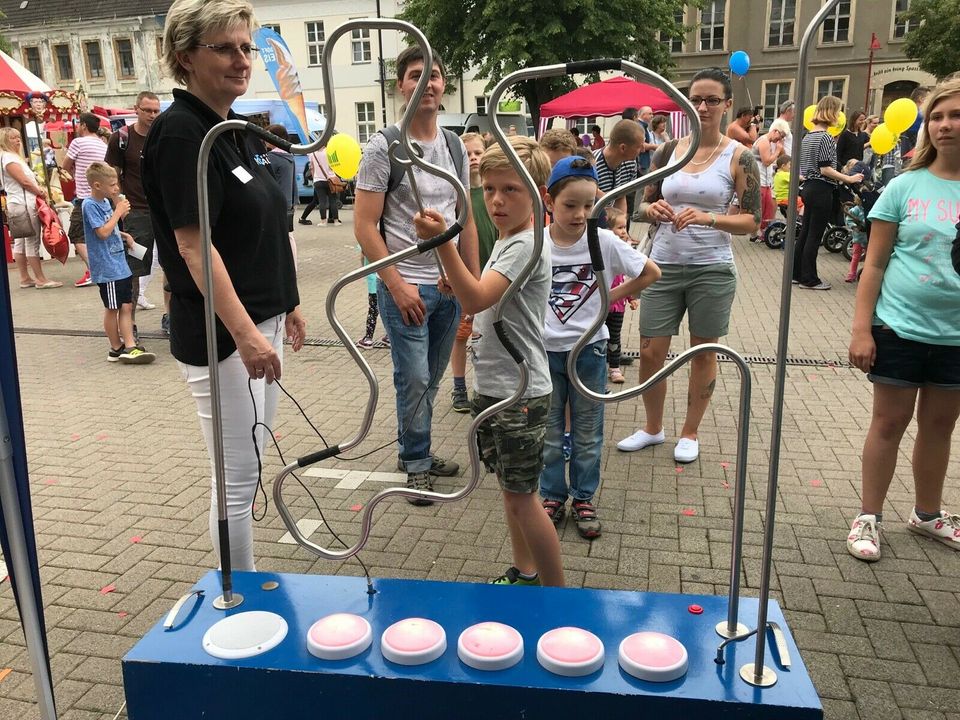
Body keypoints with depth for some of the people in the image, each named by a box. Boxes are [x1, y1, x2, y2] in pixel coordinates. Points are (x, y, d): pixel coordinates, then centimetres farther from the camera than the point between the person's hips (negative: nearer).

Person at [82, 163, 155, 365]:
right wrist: (118, 211, -15)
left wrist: (123, 235, 5)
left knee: (127, 306, 6)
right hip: (107, 267, -8)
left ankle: (129, 346, 7)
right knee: (112, 308, 3)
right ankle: (117, 348, 13)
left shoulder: (106, 202, 12)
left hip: (120, 264, 8)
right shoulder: (90, 205, -13)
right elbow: (103, 232, -22)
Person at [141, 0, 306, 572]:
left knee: (252, 465, 18)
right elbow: (193, 246, -20)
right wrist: (245, 333, -25)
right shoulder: (180, 132, -14)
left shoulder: (240, 130, 12)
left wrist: (288, 305, 20)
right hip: (221, 335, -9)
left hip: (262, 322, 9)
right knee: (237, 476, 1)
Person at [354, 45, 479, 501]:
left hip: (450, 285, 6)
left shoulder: (455, 146, 11)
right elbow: (364, 226, -10)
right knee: (414, 379, -3)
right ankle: (416, 464, 17)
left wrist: (474, 280, 11)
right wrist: (396, 284, -15)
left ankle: (416, 453, 31)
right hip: (405, 285, -5)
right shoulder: (384, 147, -7)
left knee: (431, 379, 14)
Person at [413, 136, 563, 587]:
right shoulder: (505, 240, 11)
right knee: (510, 488, 20)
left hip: (519, 392, -10)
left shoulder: (526, 245, -19)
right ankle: (524, 575, 37)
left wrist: (442, 242, -41)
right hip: (493, 387, 10)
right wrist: (456, 280, 5)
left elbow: (476, 299, -33)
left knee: (521, 497, -1)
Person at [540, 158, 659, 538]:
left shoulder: (604, 241, -11)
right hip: (545, 349, 1)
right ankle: (552, 496, 29)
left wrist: (609, 298, -3)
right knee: (549, 431, 13)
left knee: (588, 433, 12)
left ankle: (584, 499, 28)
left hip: (589, 349, 0)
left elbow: (651, 273, 1)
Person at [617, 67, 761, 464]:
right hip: (664, 266, 3)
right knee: (650, 352, 5)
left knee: (703, 353, 9)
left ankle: (690, 433, 27)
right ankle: (652, 427, 27)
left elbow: (751, 222, -5)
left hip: (712, 269, -2)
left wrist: (709, 218, -22)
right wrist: (652, 210, -11)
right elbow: (643, 205, 12)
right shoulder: (668, 151, 6)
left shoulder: (739, 156, -3)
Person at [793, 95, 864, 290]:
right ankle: (809, 279, 3)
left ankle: (797, 274, 19)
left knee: (805, 231, 13)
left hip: (809, 187, 9)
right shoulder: (826, 137, -14)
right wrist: (849, 179, -16)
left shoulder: (808, 136, 11)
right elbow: (825, 169, -18)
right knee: (815, 235, -3)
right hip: (821, 190, -9)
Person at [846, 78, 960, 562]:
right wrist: (861, 329, -9)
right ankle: (868, 517, 20)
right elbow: (874, 264, -3)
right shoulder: (906, 186, -3)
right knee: (890, 422, 6)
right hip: (899, 328, -2)